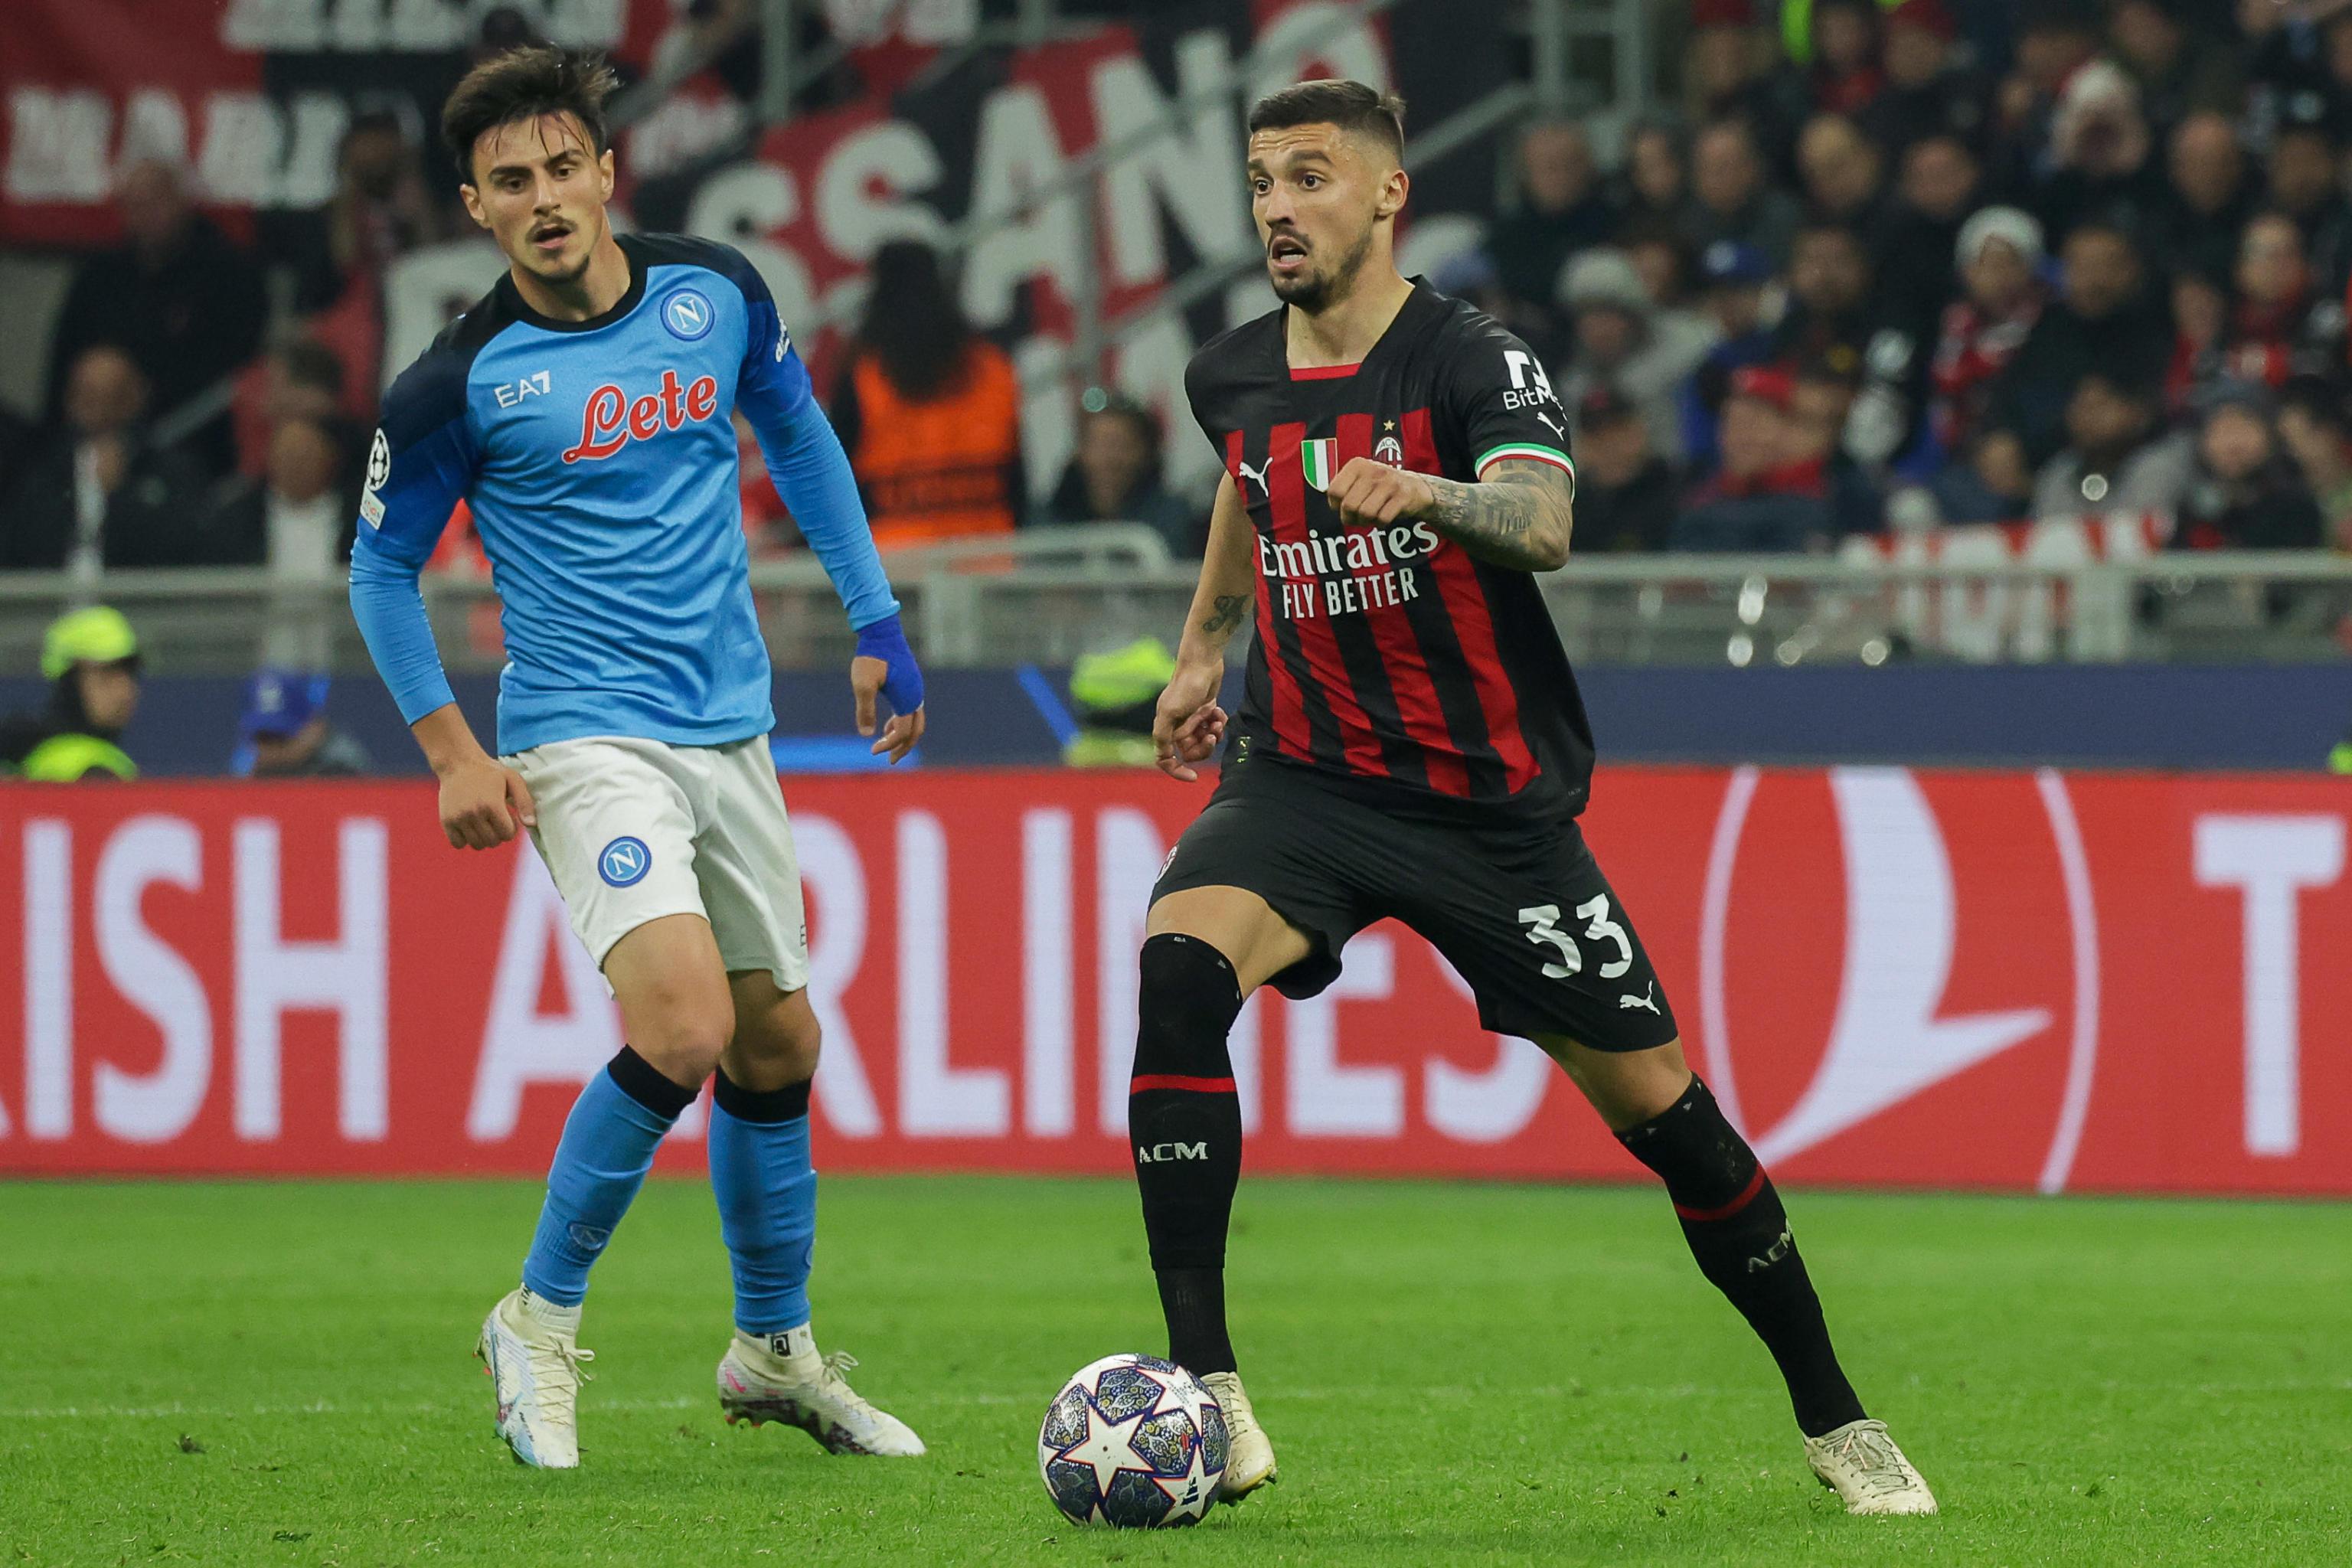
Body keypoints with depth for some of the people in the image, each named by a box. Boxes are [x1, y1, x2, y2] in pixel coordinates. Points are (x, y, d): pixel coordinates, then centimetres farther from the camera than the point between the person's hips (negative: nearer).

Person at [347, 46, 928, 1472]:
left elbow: (798, 433, 19)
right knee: (686, 1028, -23)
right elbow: (382, 564, 2)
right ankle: (540, 1325, -6)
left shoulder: (718, 293, 0)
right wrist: (452, 750, -6)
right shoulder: (459, 384, -12)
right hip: (588, 738, -6)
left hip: (732, 733, 6)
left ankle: (777, 1351, 32)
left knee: (778, 1047, 13)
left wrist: (877, 623, 17)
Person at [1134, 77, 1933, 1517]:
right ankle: (1203, 1391, -28)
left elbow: (1544, 522, -35)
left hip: (1493, 801, -3)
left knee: (1655, 1101, 1)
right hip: (1307, 777, 3)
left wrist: (1426, 496, -54)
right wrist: (1204, 644, 29)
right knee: (1181, 965, -28)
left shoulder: (1472, 362, -14)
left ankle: (1836, 1417, 21)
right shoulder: (1234, 380, 3)